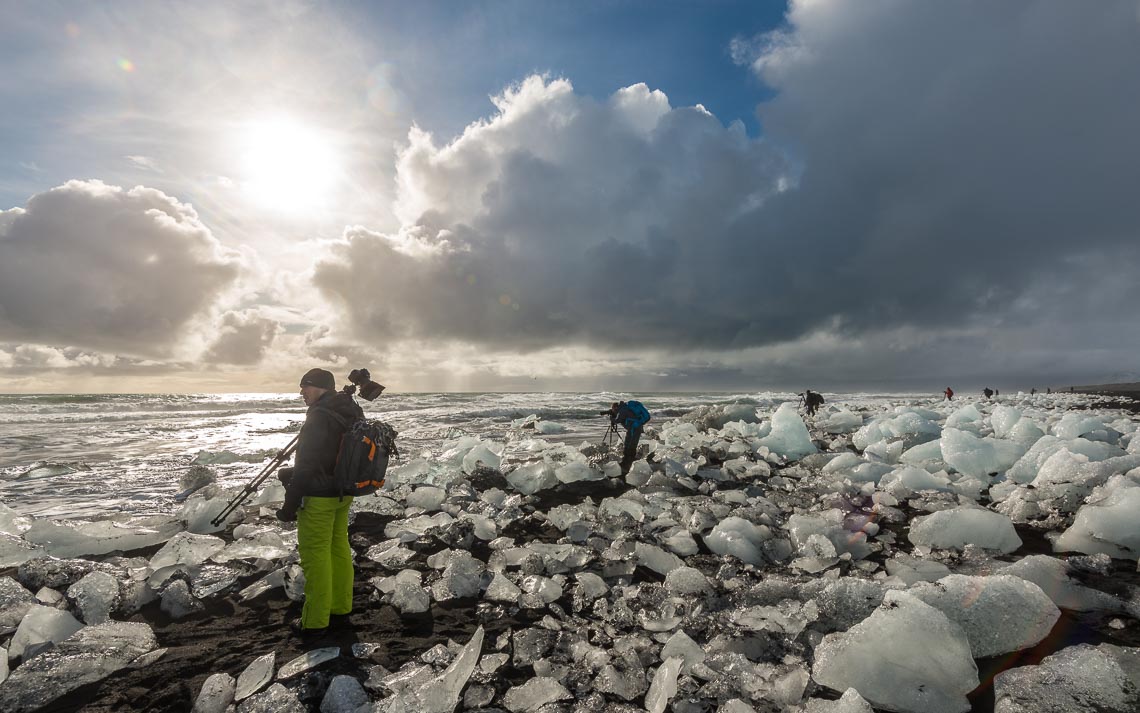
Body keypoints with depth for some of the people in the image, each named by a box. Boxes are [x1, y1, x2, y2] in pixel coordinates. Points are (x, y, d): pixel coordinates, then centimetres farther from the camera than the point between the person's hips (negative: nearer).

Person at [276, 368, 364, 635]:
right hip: (344, 493, 9)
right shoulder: (352, 414, 5)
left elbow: (306, 465, -21)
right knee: (339, 548, 18)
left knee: (315, 556, 3)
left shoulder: (319, 417, -22)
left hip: (319, 497, -9)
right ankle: (341, 606, 31)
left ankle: (315, 621, 15)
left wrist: (289, 505, -13)